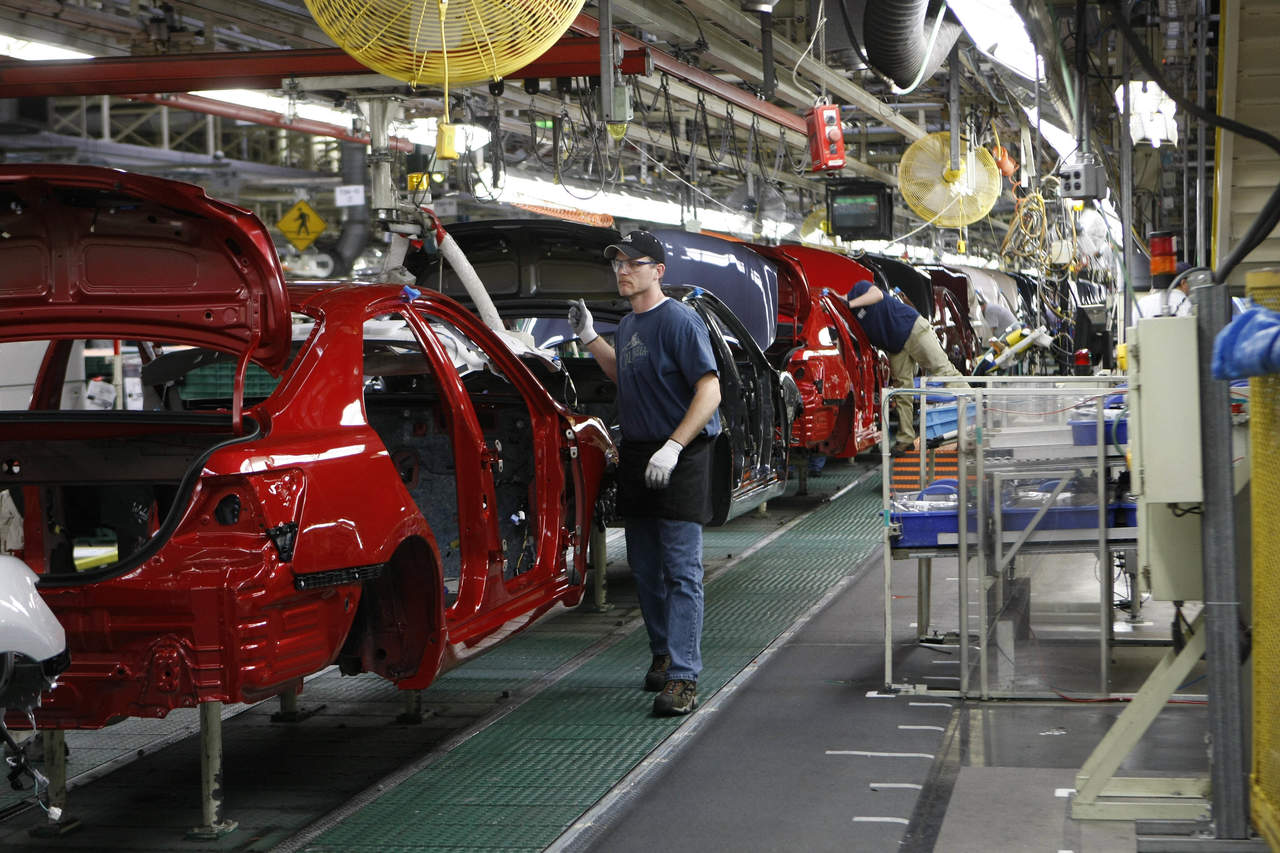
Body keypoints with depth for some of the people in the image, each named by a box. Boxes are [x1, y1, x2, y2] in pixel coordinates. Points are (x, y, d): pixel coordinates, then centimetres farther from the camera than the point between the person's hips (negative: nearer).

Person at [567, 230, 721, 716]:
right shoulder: (627, 326, 13)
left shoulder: (678, 320, -13)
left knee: (681, 571, -9)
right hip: (636, 457, 9)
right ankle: (663, 654, 31)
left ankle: (683, 678, -11)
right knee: (645, 569, 15)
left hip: (679, 458, -9)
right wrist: (589, 338, 21)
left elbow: (710, 391, -19)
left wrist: (673, 447, -27)